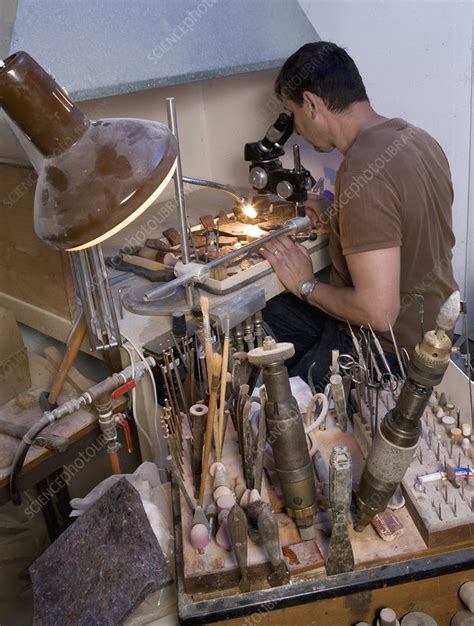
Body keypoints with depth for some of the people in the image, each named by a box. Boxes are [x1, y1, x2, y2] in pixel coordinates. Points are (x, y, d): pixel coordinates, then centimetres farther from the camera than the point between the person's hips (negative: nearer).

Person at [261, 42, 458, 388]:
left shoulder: (363, 173, -30)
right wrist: (334, 219, 8)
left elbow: (378, 312, -31)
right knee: (263, 322, 14)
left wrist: (306, 285, -14)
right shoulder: (412, 135, 1)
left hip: (391, 343, -9)